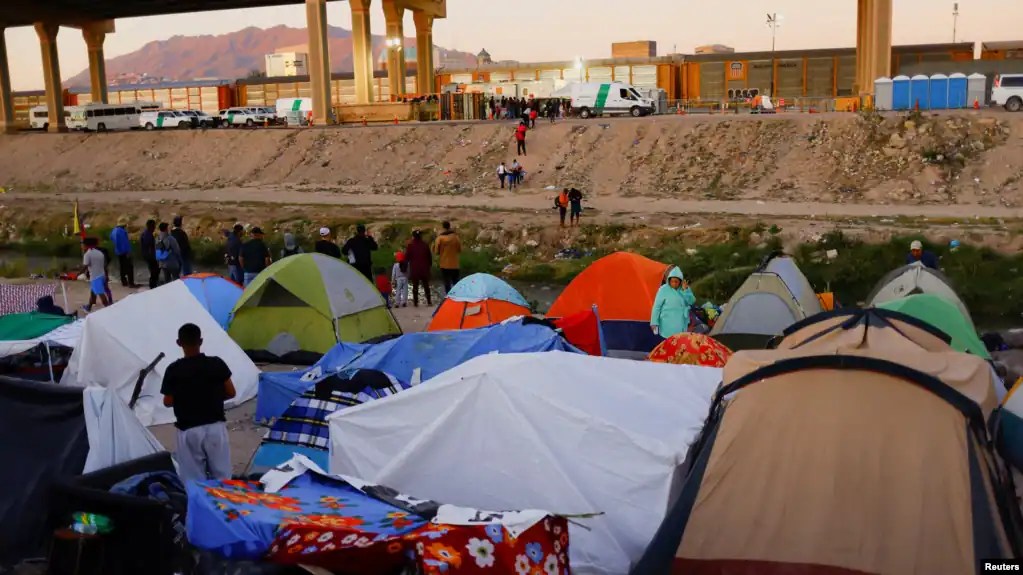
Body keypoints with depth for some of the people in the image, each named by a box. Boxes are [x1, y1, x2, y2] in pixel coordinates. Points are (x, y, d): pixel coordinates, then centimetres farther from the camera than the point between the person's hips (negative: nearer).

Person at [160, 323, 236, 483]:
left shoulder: (173, 370, -10)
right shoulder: (217, 364, -6)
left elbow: (168, 402, -4)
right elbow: (231, 393, 2)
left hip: (189, 431, -1)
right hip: (215, 427, 2)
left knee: (193, 480, 6)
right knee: (222, 477, 11)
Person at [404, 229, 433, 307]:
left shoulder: (410, 245, -10)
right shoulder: (425, 245, -1)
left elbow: (407, 257, -8)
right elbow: (429, 256, 5)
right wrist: (430, 265, 16)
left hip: (414, 269, -2)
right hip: (424, 268, 2)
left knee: (415, 286, 5)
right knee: (426, 285, 11)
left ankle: (415, 302, 5)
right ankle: (429, 302, 13)